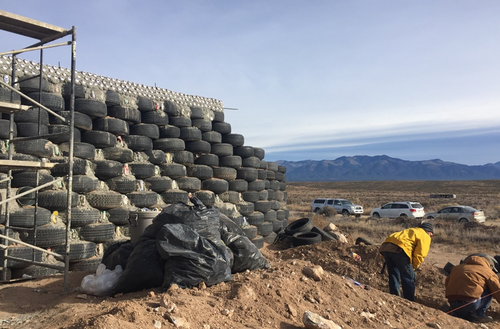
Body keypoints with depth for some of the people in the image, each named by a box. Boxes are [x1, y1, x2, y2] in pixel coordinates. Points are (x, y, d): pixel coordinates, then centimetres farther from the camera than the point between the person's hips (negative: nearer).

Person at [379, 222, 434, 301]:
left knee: (393, 276, 19)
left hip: (385, 248, 8)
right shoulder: (425, 236, 14)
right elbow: (419, 254, 1)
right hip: (399, 249, -7)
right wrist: (414, 266, 16)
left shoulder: (410, 231, 37)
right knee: (409, 278, 6)